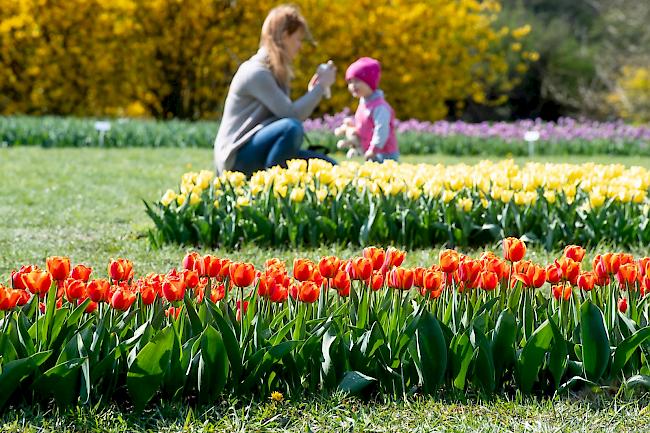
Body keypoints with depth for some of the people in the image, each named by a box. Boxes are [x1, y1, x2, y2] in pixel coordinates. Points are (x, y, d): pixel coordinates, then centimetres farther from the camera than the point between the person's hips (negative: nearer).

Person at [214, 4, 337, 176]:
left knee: (330, 168, 0)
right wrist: (321, 85, -11)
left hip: (259, 153, 9)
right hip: (236, 158, -9)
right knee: (292, 127, -34)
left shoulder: (276, 71, 14)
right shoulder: (256, 72, -14)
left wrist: (313, 91, 5)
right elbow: (292, 115, -22)